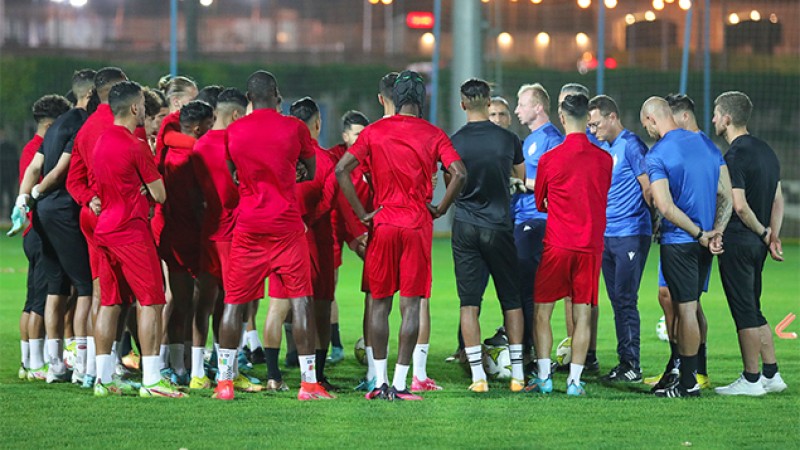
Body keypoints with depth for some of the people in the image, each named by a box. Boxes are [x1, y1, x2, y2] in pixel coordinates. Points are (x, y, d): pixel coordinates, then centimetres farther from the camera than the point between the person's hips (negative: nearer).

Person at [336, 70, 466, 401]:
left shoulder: (374, 132, 3)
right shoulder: (433, 135, 0)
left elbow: (342, 169, -6)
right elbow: (459, 174, -12)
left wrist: (361, 213, -2)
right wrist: (439, 209, 1)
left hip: (384, 224, 1)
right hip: (418, 226, -1)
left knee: (379, 302, 10)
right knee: (410, 305, 0)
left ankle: (380, 382, 9)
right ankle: (400, 383, -4)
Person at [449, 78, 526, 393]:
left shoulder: (454, 143, -5)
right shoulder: (507, 140, -2)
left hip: (465, 227, 0)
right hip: (499, 227, 0)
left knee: (469, 303, 2)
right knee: (511, 300, 10)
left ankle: (478, 376, -3)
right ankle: (518, 375, 8)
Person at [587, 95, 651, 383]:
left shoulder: (631, 146, -10)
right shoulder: (602, 148, 16)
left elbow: (649, 189, -12)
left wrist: (652, 220, -10)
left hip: (630, 235, -8)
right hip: (606, 236, 8)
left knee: (625, 299, -9)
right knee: (617, 301, 9)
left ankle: (632, 364, -6)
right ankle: (625, 362, 12)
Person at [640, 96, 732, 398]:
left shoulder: (657, 155, -12)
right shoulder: (707, 145, 9)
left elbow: (665, 207, -19)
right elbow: (726, 196, 6)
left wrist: (701, 234, -12)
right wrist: (716, 233, -2)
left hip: (679, 241, -7)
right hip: (705, 242, 7)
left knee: (686, 309, -4)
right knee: (689, 306, 15)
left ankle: (688, 384, -1)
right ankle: (688, 370, 19)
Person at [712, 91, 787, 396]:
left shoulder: (735, 156, -16)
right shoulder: (765, 151, 13)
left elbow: (739, 205, -22)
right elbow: (778, 199, 13)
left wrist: (762, 232, -9)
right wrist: (773, 236, 8)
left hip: (737, 241, -9)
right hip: (757, 243, 9)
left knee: (744, 312, -4)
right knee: (753, 310, 15)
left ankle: (751, 380, 0)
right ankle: (771, 374, 16)